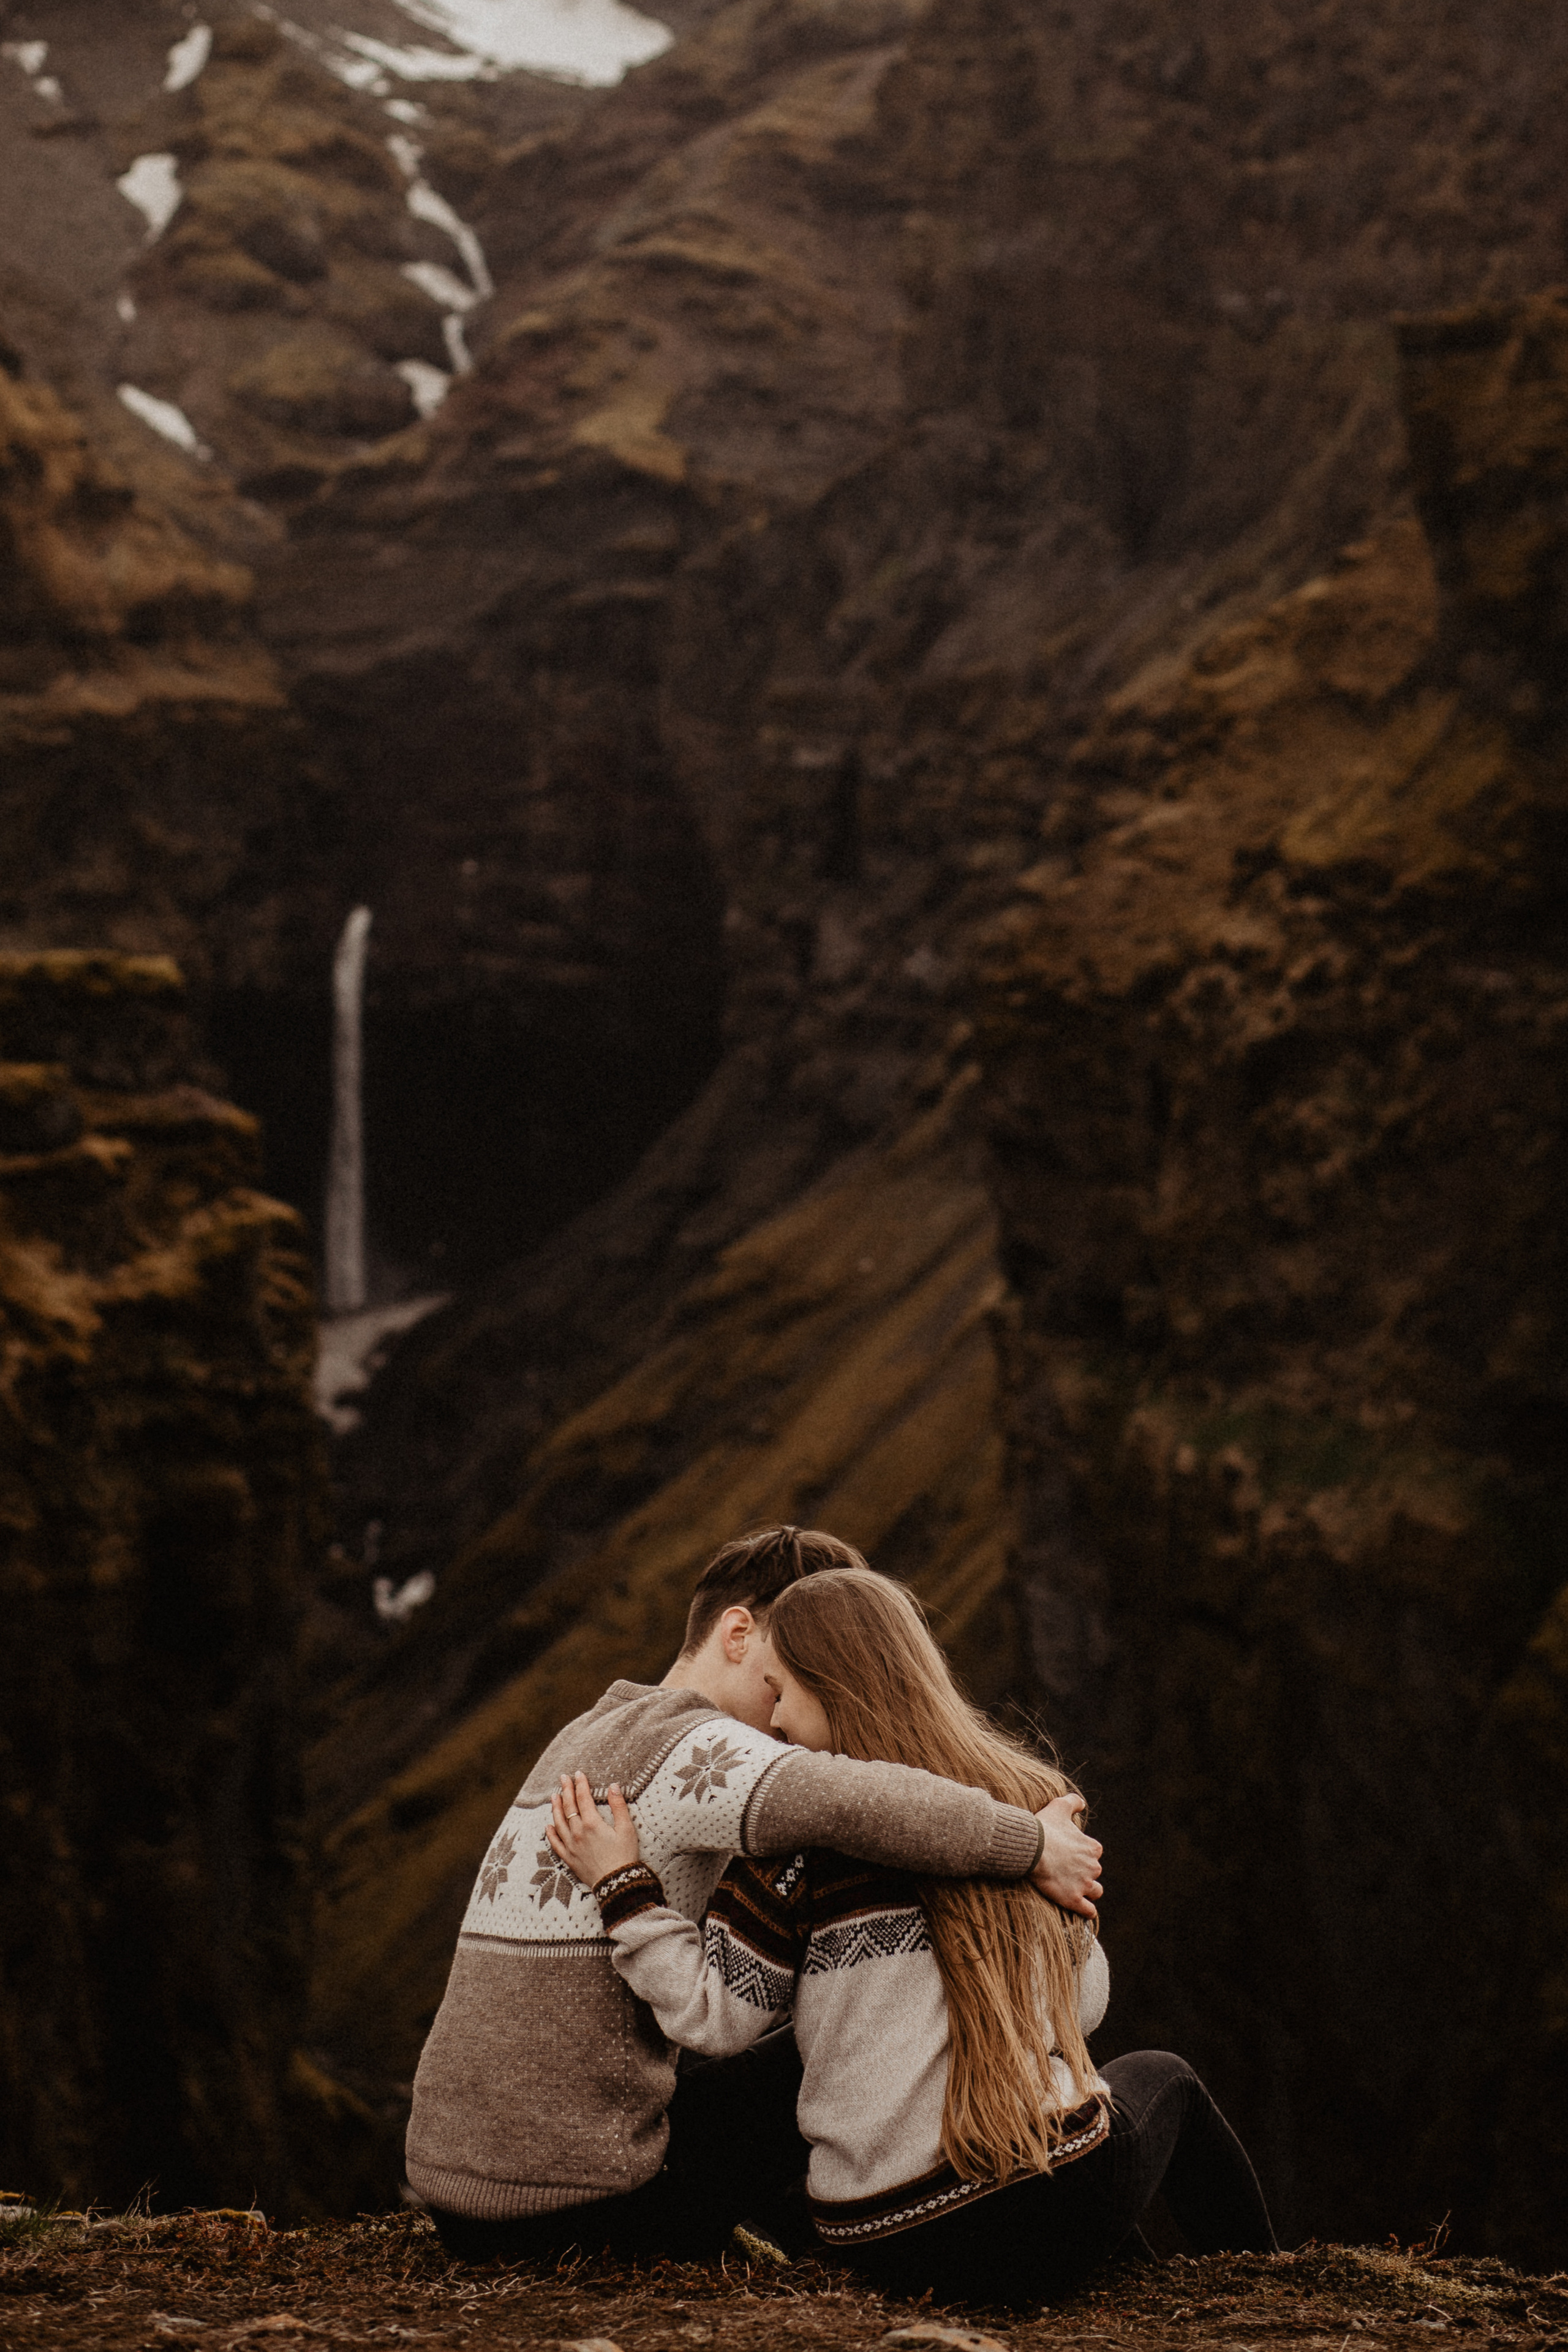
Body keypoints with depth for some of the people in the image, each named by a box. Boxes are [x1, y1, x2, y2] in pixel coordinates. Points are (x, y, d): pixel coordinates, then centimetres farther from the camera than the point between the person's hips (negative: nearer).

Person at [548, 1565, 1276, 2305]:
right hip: (1062, 2200, 1)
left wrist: (622, 1887, -1)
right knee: (1161, 2079, 36)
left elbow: (719, 2015, -5)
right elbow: (1082, 2001, 11)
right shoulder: (1027, 1800, 2)